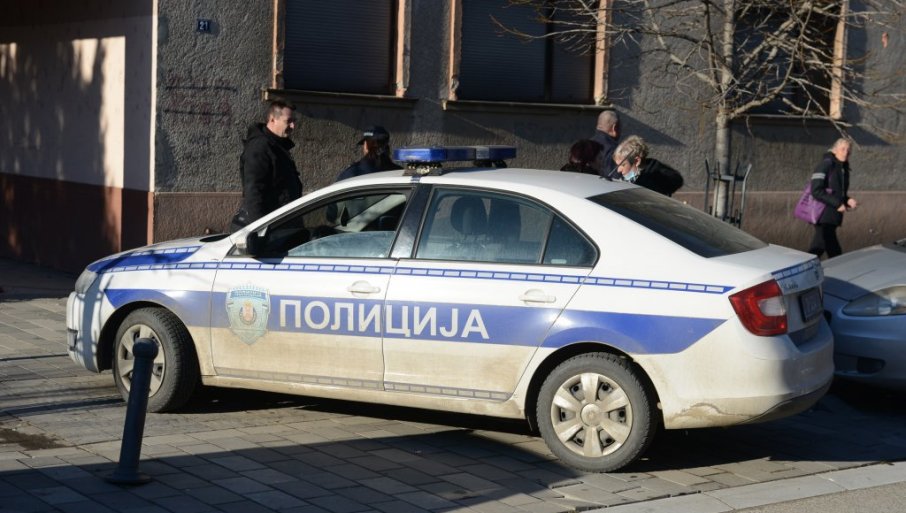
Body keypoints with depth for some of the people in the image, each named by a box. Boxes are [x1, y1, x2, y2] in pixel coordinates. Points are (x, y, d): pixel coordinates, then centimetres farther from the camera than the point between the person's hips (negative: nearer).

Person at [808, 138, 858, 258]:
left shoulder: (843, 168, 15)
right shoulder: (826, 165, -10)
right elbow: (816, 191, -18)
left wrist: (848, 201, 2)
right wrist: (838, 204, -18)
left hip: (833, 216, 8)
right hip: (824, 216, -8)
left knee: (817, 249, 9)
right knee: (834, 252, -9)